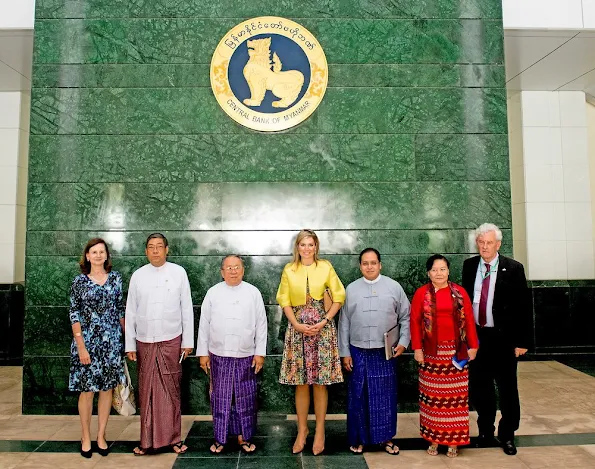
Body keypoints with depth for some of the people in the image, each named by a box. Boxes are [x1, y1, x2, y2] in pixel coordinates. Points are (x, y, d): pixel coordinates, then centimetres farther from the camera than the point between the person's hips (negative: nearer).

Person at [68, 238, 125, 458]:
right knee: (87, 390, 6)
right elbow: (75, 315, -5)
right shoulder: (79, 281, -3)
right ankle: (86, 438, 24)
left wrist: (124, 337, 7)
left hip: (112, 341, 2)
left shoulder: (115, 278, 3)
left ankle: (101, 436, 24)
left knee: (107, 388, 9)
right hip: (87, 342, -2)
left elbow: (120, 310, 8)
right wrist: (81, 346, -11)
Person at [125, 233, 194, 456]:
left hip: (171, 341, -1)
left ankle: (174, 438, 18)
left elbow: (187, 308, 0)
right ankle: (147, 440, 20)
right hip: (144, 342, 2)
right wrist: (129, 345, 5)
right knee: (146, 393, 8)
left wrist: (188, 341, -1)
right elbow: (130, 312, 7)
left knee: (171, 391, 6)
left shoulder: (178, 272, -1)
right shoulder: (137, 275, 3)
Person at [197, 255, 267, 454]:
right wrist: (203, 353, 2)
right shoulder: (213, 293, 1)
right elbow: (204, 324, 4)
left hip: (245, 356, 0)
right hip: (219, 355, 0)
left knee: (245, 398, 9)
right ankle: (220, 438, 25)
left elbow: (261, 324, 1)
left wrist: (260, 352, -1)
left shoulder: (253, 293, 0)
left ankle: (243, 436, 25)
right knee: (220, 397, 10)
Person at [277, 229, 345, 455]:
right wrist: (297, 324, -8)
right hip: (297, 328, 1)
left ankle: (320, 431, 19)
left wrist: (324, 321, -8)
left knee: (320, 382, 4)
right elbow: (284, 301, 5)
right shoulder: (289, 270, 5)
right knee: (300, 383, 6)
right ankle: (302, 430, 22)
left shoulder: (325, 267, 1)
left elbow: (338, 297, 1)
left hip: (322, 328, -1)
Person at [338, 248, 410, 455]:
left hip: (386, 352, 0)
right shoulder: (351, 289, 2)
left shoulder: (394, 287, 1)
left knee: (386, 396, 9)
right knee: (358, 397, 8)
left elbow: (405, 317, 6)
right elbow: (344, 322, 4)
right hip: (358, 352, 0)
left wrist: (403, 342, -4)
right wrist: (345, 352, 2)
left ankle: (386, 438, 26)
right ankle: (358, 438, 23)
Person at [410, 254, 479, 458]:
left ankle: (453, 440, 19)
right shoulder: (421, 293, -2)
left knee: (455, 395, 6)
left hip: (455, 352, 1)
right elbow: (415, 322, -2)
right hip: (431, 352, -1)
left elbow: (469, 320, 2)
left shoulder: (460, 292, 2)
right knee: (432, 395, 6)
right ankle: (433, 438, 20)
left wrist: (473, 346, -1)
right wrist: (417, 348, -6)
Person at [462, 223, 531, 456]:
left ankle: (507, 435, 30)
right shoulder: (469, 266, 1)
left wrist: (522, 341, -9)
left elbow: (523, 307, -8)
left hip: (503, 337, -3)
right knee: (479, 386, 13)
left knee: (507, 388, 11)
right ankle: (485, 431, 32)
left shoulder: (513, 268, -9)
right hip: (476, 335, 3)